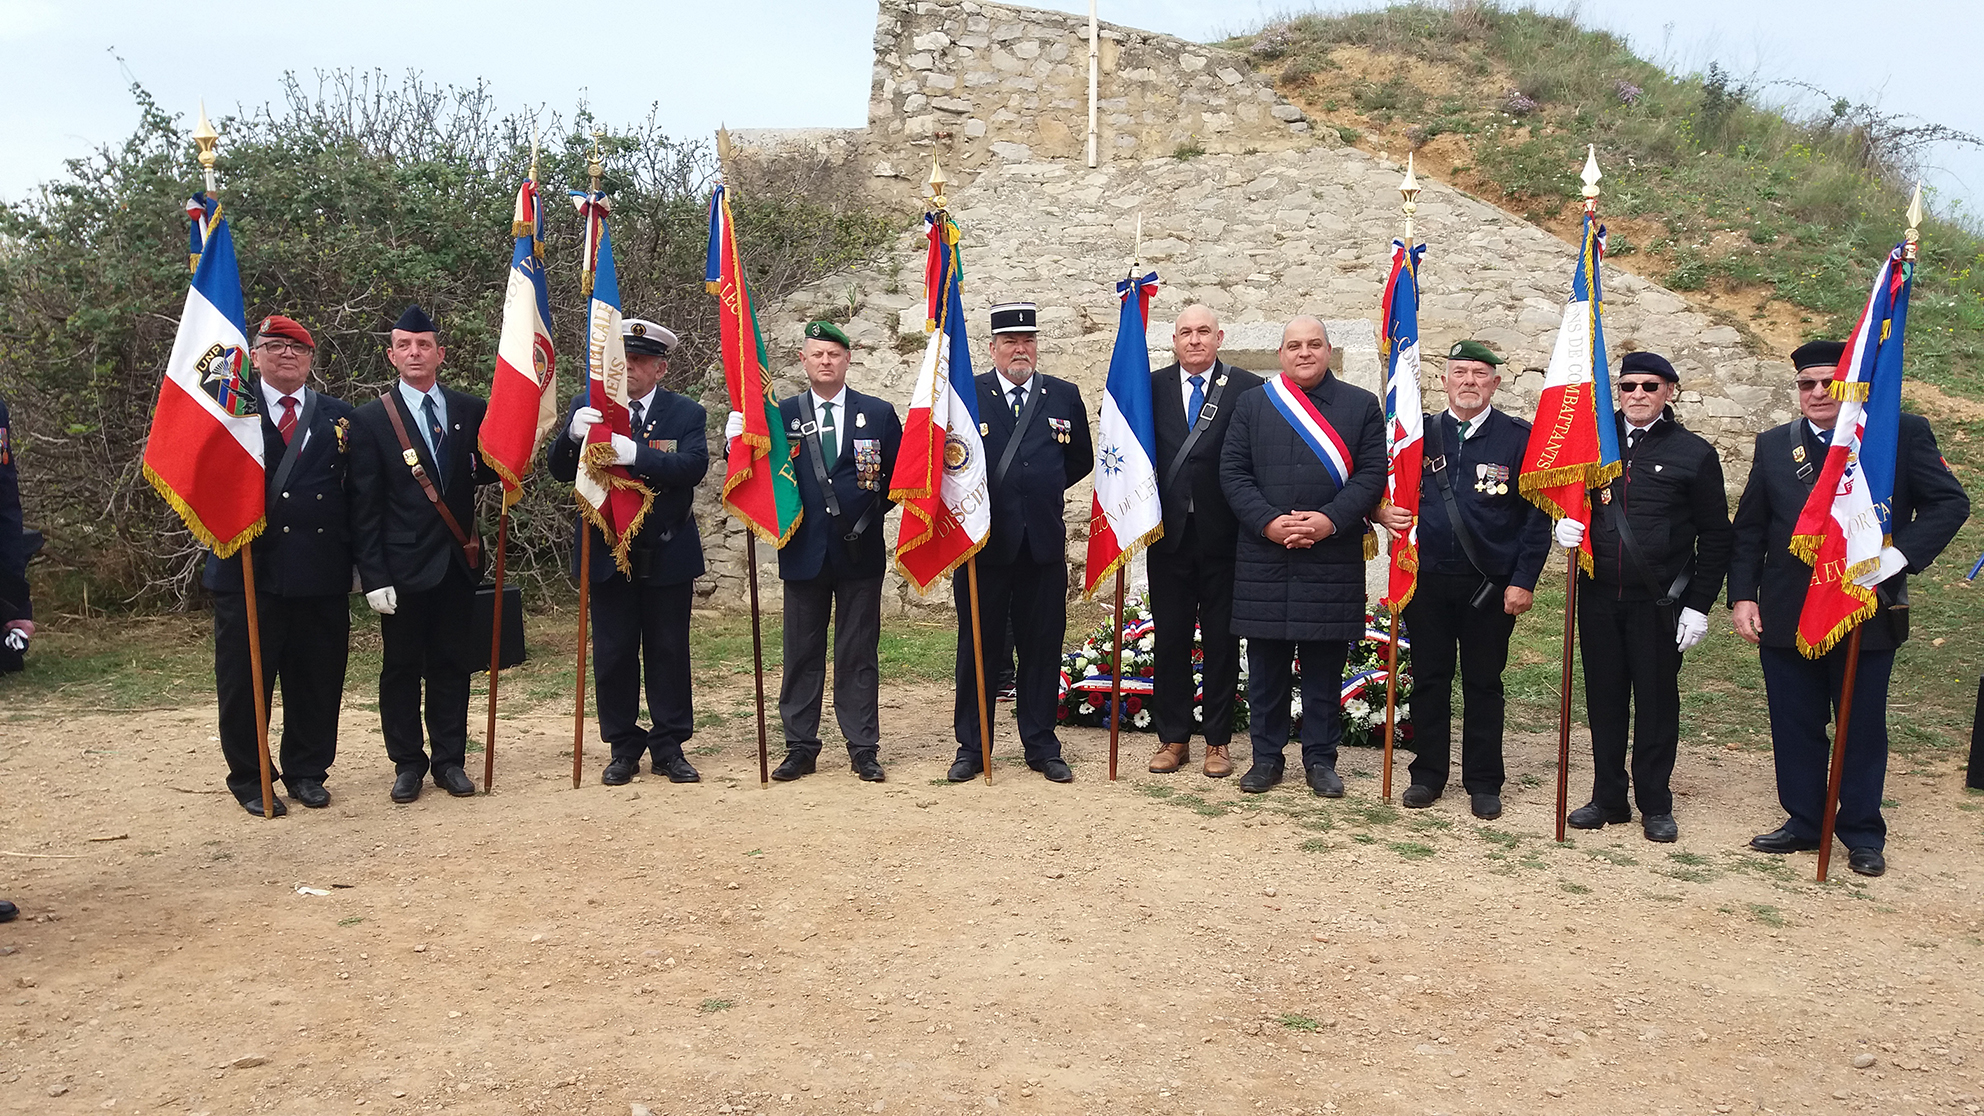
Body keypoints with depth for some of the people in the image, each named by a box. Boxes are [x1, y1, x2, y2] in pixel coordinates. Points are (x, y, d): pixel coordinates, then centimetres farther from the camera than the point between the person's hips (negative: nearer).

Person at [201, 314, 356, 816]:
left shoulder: (338, 416, 11)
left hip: (322, 572, 2)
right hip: (249, 567, -2)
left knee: (317, 680, 10)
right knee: (245, 680, 6)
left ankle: (307, 771, 26)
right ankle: (248, 778, 21)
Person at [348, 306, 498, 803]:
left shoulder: (470, 410, 6)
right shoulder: (371, 419, -2)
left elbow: (486, 472, 9)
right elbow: (365, 504, -4)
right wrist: (374, 576, -10)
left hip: (458, 560, 3)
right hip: (405, 565, -2)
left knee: (453, 664, 10)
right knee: (402, 667, 6)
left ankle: (449, 759, 21)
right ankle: (408, 762, 19)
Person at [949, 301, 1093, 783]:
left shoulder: (1064, 396, 8)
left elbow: (1081, 460, 17)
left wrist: (1041, 490, 10)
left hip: (1043, 543, 2)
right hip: (982, 541, -2)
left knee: (1042, 648, 8)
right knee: (976, 647, 6)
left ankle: (1042, 747, 20)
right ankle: (971, 748, 17)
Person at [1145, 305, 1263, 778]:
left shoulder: (1248, 389, -1)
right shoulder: (1151, 387, 6)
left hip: (1223, 536, -2)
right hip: (1169, 532, 2)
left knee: (1222, 639, 7)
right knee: (1170, 637, 8)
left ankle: (1218, 741, 18)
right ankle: (1173, 738, 19)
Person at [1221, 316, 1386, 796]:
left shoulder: (1363, 406, 7)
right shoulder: (1251, 404, 9)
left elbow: (1372, 474, 0)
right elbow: (1233, 472, 2)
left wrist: (1329, 520, -14)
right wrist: (1268, 522, -11)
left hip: (1332, 559, -1)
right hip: (1263, 557, 1)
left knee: (1324, 667, 6)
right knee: (1266, 666, 7)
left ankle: (1321, 758, 17)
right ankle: (1266, 756, 18)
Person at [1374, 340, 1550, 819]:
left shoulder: (1521, 438, -1)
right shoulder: (1419, 433, 6)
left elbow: (1538, 515, -2)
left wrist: (1523, 581, -8)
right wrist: (1382, 511, -10)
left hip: (1492, 586, -2)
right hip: (1428, 580, 2)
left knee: (1483, 684, 8)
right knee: (1428, 680, 9)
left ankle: (1483, 783, 20)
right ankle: (1428, 775, 22)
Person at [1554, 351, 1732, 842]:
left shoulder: (1694, 452, -1)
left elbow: (1714, 536, 0)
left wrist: (1698, 604, -5)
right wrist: (1565, 526, -7)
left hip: (1659, 601, -3)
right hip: (1598, 597, 3)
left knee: (1657, 701, 6)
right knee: (1604, 699, 9)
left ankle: (1655, 805, 18)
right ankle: (1608, 798, 21)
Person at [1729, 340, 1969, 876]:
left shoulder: (1903, 434, -1)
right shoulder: (1773, 445, 8)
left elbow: (1950, 503, -4)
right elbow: (1748, 530, 10)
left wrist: (1901, 555, -18)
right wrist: (1743, 596, 1)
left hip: (1867, 614, -3)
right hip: (1786, 618, 3)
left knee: (1863, 729, 8)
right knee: (1796, 727, 10)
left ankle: (1863, 835, 20)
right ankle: (1803, 822, 24)